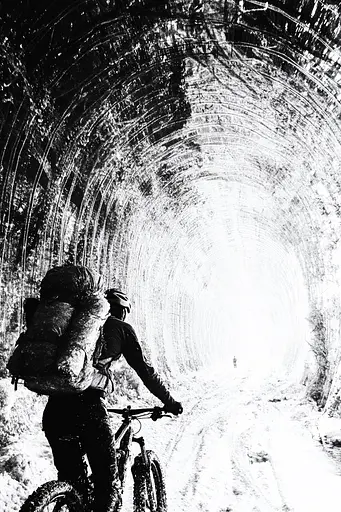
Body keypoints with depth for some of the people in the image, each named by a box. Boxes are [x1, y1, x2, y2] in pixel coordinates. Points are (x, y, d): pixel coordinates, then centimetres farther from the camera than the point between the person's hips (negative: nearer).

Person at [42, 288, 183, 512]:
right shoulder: (121, 328, 14)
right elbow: (145, 370, 14)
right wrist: (170, 402, 25)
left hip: (55, 405, 5)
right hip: (87, 404, -5)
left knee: (70, 480, 23)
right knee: (109, 485, 9)